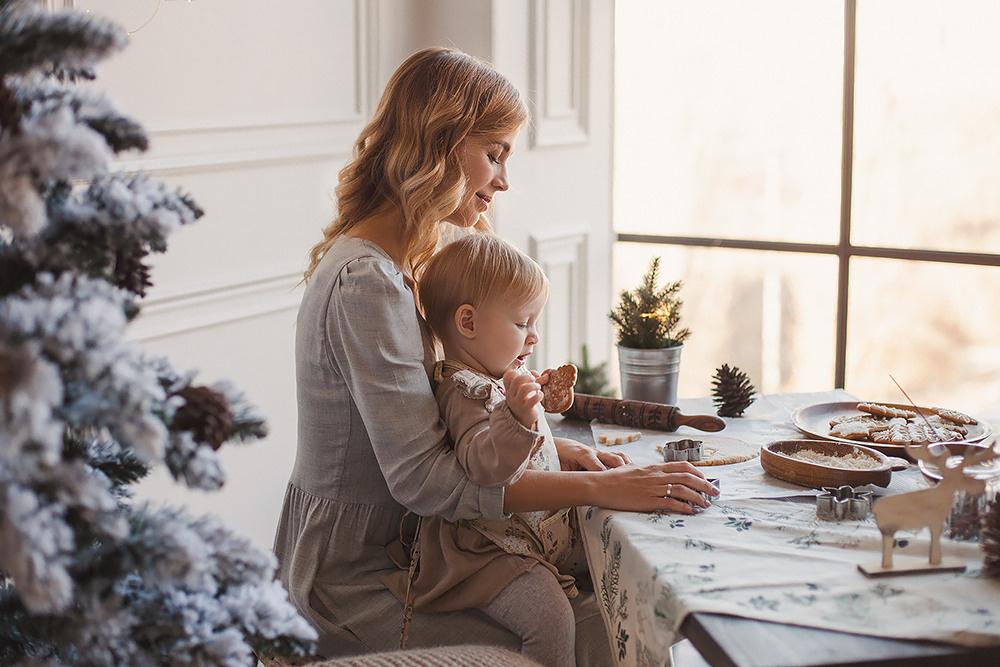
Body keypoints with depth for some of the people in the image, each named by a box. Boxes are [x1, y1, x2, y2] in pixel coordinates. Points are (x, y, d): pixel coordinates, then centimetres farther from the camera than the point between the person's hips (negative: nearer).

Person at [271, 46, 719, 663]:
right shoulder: (364, 283, -23)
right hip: (354, 580, -9)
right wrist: (601, 486, -24)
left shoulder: (395, 265, 10)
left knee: (601, 602, -3)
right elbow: (423, 478, -25)